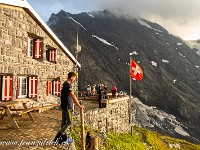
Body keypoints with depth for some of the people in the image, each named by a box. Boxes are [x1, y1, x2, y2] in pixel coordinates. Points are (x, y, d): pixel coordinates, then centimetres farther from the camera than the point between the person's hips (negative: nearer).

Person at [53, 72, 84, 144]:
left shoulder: (65, 83, 12)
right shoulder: (68, 85, -20)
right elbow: (73, 96, -28)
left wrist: (75, 101, 25)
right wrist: (79, 105, -26)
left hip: (64, 105, 10)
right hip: (67, 106, -10)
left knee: (64, 121, 14)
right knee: (69, 122, -2)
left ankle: (63, 138, 23)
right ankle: (57, 138, -2)